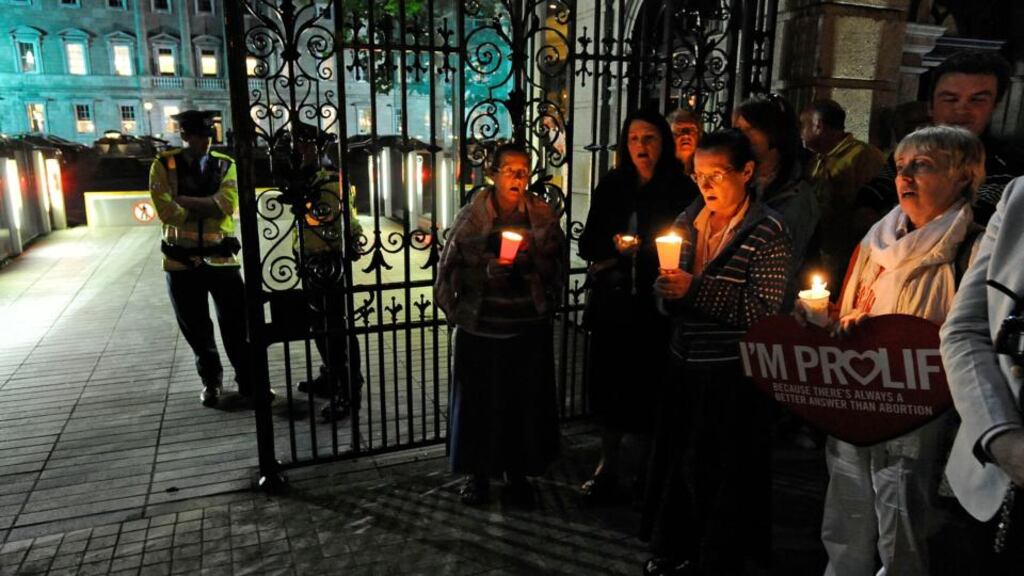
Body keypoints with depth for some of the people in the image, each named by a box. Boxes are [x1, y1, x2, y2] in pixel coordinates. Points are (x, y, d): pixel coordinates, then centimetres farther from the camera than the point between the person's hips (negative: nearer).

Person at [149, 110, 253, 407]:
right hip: (182, 260, 0)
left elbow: (227, 205, -13)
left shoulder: (225, 165, 2)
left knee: (237, 322, 3)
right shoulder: (164, 165, -3)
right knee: (196, 327, 13)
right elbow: (167, 211, -14)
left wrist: (185, 199, -16)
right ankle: (210, 380, 33)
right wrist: (208, 208, -12)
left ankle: (248, 380, 19)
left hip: (221, 257, 0)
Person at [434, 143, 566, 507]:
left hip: (529, 327, 2)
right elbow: (452, 269, -4)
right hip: (480, 326, -1)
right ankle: (478, 473, 28)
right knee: (479, 399, 7)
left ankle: (517, 473, 28)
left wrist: (532, 259, -16)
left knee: (525, 400, 8)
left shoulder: (543, 215, 1)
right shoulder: (471, 216, -4)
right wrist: (487, 270, -20)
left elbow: (558, 266, 3)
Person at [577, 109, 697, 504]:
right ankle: (607, 465, 25)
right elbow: (587, 244, 5)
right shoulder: (611, 186, 5)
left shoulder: (682, 190, -3)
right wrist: (614, 245, -14)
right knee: (609, 382, 8)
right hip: (612, 301, 3)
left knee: (651, 386, 3)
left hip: (656, 305, -3)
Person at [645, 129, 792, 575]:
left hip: (733, 375, -5)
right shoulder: (687, 222, 8)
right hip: (684, 366, 5)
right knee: (679, 467, 15)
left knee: (722, 479, 7)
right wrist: (667, 291, -10)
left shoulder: (768, 231, -10)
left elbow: (763, 309, -19)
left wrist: (695, 288, -23)